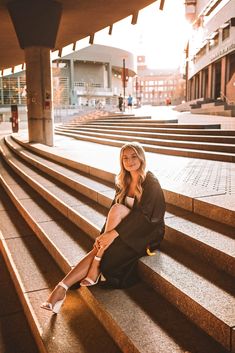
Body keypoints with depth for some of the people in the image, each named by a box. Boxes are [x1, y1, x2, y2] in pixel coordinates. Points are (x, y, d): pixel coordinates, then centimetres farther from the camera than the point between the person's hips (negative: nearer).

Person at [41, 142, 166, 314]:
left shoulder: (151, 182, -15)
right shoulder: (124, 182, 5)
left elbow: (144, 214, -23)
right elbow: (112, 210, 0)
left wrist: (114, 232, -28)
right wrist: (104, 235, -16)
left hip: (149, 232, -6)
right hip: (131, 228, 6)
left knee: (118, 209, -30)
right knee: (104, 235, -24)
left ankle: (95, 270, -24)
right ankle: (62, 287, -28)